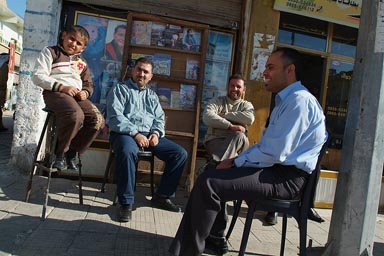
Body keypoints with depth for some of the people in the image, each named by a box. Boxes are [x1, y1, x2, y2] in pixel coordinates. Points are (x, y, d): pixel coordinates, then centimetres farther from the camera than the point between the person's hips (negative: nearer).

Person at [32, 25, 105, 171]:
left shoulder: (82, 62, 26)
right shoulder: (50, 52, 10)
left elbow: (88, 85, 28)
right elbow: (38, 77, -2)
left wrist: (85, 92, 2)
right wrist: (62, 87, -15)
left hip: (77, 95, 6)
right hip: (55, 93, -5)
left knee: (98, 120, -21)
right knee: (76, 115, -37)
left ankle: (72, 152, -4)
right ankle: (60, 152, -13)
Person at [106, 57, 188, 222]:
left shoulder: (152, 95, 24)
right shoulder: (120, 89, 6)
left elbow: (160, 118, 18)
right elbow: (115, 116, -8)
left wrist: (156, 133, -5)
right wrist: (135, 133, -20)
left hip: (150, 135, 6)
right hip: (126, 133, -5)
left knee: (180, 153, -10)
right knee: (127, 151, -41)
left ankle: (162, 196, 0)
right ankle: (126, 203, -25)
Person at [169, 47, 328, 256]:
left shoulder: (299, 100, -16)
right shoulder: (287, 99, 18)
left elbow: (274, 153, -23)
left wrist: (236, 163, -10)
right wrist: (236, 160, 6)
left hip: (287, 177, -11)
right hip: (276, 169, 11)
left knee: (208, 183, -20)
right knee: (211, 175, 13)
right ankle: (214, 238, 18)